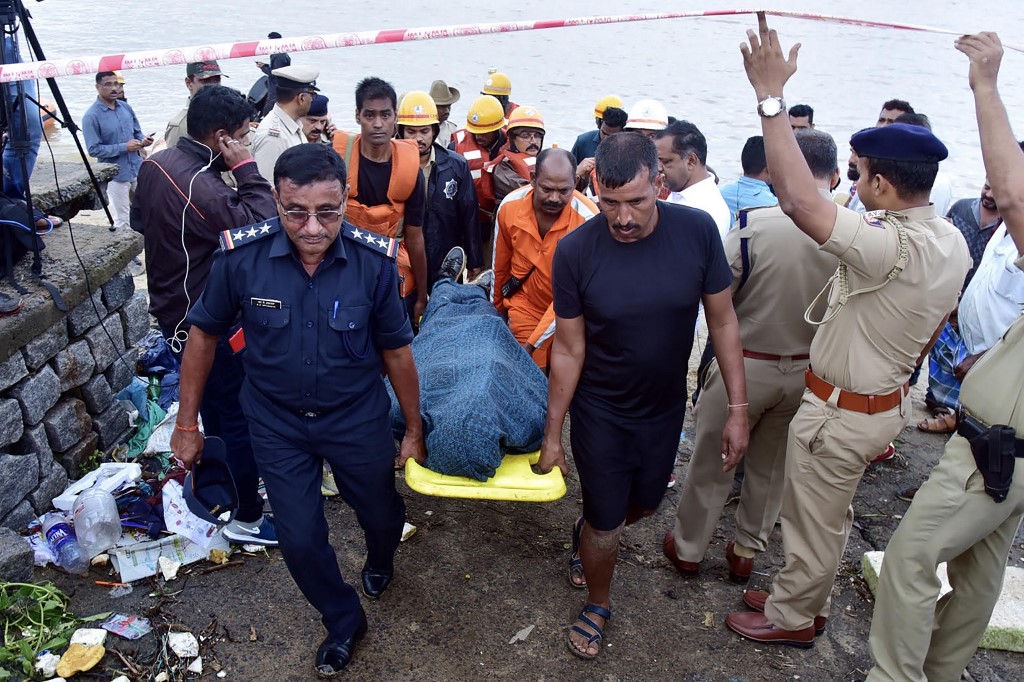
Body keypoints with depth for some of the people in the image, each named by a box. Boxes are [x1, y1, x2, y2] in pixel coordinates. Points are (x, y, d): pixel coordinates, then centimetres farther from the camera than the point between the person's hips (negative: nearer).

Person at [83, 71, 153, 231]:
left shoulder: (126, 107, 5)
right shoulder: (91, 116, -13)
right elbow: (94, 149, -16)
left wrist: (143, 140, -9)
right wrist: (124, 147, -21)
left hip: (138, 170, 6)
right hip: (116, 175, -5)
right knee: (122, 220, 4)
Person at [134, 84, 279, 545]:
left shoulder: (155, 165, 1)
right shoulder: (200, 186, -30)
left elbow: (140, 218, 17)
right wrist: (246, 170, -25)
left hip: (174, 311, 10)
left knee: (212, 403, 25)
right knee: (240, 416, 3)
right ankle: (247, 519, 16)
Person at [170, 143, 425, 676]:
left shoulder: (373, 261, -21)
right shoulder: (240, 256, -21)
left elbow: (396, 351, -8)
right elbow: (204, 335, -5)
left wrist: (414, 431, 1)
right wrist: (186, 424, 1)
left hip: (357, 418, 0)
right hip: (276, 422, 1)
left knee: (383, 515, 17)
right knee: (299, 538, 8)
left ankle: (379, 561, 57)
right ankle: (343, 620, 39)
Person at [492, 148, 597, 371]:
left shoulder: (588, 219, -26)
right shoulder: (510, 205, -14)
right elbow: (499, 264, 3)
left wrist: (533, 343, -26)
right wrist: (497, 304, 18)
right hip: (525, 306, 2)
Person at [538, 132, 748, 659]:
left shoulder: (697, 230, -18)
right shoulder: (576, 250, -21)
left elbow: (722, 321, -7)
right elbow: (569, 349, -13)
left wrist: (738, 408, -6)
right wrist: (552, 434, -6)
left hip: (666, 407, 3)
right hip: (600, 413, -3)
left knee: (644, 504, 23)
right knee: (605, 524, 10)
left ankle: (586, 533, 57)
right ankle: (597, 605, 41)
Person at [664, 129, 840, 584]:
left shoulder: (755, 224, -23)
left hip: (744, 364, -3)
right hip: (807, 372, 3)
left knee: (712, 461, 16)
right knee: (771, 467, 22)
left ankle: (688, 548, 33)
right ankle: (746, 551, 39)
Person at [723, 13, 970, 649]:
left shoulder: (891, 246, -32)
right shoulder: (953, 242, 0)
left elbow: (801, 201, -44)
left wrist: (772, 97, -39)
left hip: (842, 412, -9)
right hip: (888, 400, 9)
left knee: (813, 521, 13)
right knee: (831, 514, 26)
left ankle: (790, 618, 35)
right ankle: (806, 598, 47)